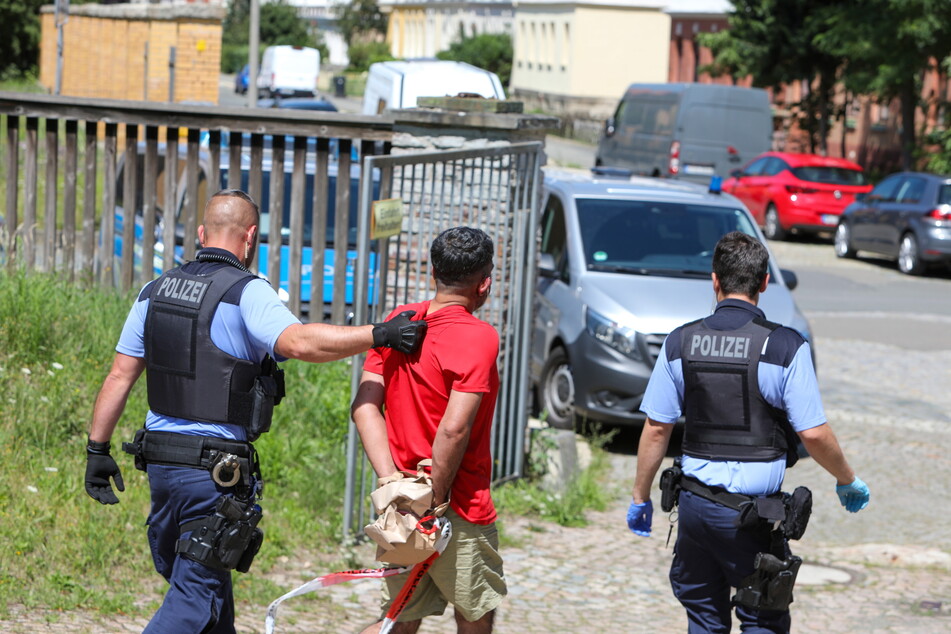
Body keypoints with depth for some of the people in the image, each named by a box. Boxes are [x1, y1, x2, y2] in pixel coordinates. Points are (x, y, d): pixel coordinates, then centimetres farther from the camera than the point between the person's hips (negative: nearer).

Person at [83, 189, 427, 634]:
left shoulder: (155, 291, 10)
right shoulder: (246, 292, -11)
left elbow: (119, 376, 10)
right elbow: (299, 342, -28)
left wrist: (97, 448, 14)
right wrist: (378, 335, -27)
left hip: (160, 459, 7)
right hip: (215, 468, -7)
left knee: (200, 580, 20)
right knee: (195, 596, -3)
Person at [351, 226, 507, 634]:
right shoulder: (478, 337, -16)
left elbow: (365, 406, -2)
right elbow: (454, 428, -24)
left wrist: (391, 479, -8)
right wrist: (438, 501, -16)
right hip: (461, 509, -6)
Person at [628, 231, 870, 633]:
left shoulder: (680, 343, -1)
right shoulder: (785, 347, -11)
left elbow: (656, 428, 1)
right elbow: (813, 434, -10)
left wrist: (641, 496, 12)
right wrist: (848, 481, 7)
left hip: (695, 503, 3)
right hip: (754, 513, -3)